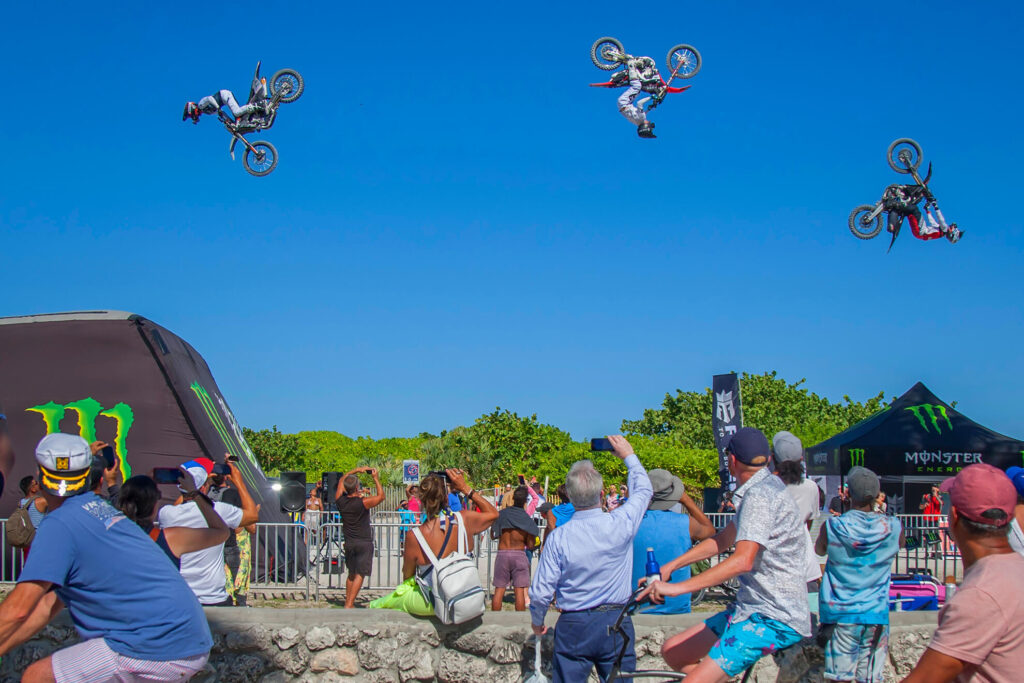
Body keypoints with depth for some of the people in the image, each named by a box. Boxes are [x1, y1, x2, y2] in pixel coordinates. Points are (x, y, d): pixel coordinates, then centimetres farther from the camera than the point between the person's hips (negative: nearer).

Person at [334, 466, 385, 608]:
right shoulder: (363, 503, -18)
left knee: (351, 574, 19)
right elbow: (381, 496, -5)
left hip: (349, 542, 6)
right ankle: (349, 605, -10)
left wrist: (357, 470, 15)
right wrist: (376, 478, -1)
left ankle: (348, 602, 21)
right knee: (360, 574, -3)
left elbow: (341, 480, 13)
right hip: (364, 543, -6)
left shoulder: (340, 501, -4)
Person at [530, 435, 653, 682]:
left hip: (573, 627, 0)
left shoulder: (558, 537, -12)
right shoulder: (620, 523, -11)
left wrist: (537, 620, 13)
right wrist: (629, 456, 25)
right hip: (616, 624, 1)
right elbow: (643, 490, 11)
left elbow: (541, 592, -7)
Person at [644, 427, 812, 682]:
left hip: (774, 620, -10)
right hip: (753, 609, 10)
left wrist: (678, 587, -33)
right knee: (673, 651, 7)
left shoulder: (760, 496, -19)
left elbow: (742, 561, -31)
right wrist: (670, 566, 13)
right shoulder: (762, 489, 14)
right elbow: (723, 540, 21)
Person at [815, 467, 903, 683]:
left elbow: (819, 550, 14)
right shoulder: (893, 528, -4)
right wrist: (875, 514, 22)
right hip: (876, 615, 1)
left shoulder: (832, 527, -8)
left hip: (840, 614, -1)